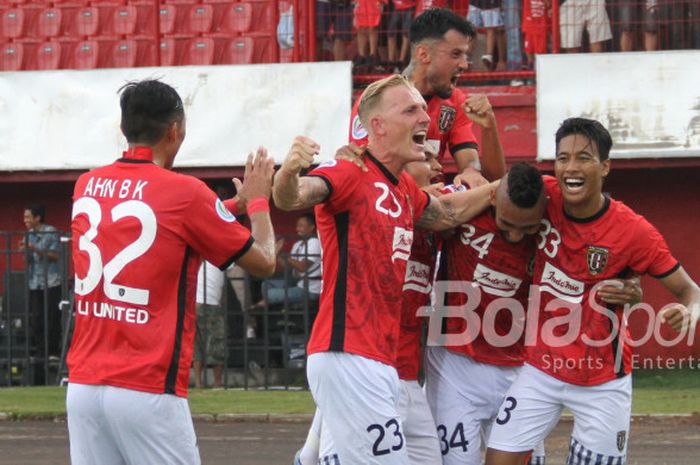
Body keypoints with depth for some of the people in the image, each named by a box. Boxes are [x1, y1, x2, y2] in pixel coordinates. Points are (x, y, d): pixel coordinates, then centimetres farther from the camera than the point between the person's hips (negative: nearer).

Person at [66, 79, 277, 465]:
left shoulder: (86, 186, 8)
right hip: (148, 391, -6)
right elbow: (263, 262, 2)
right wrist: (257, 201, 20)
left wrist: (232, 205, 29)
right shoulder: (184, 192, -8)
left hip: (82, 385, 6)